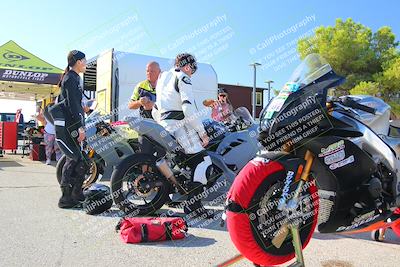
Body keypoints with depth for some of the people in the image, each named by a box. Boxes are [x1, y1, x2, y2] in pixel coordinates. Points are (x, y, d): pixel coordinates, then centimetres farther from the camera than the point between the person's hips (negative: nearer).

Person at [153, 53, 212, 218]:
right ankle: (193, 204, -19)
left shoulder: (162, 77, 23)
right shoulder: (182, 78, -4)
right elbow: (189, 108, -17)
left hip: (163, 124, 10)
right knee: (202, 161, -13)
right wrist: (202, 133, -15)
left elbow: (156, 110, 26)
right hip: (180, 124, -10)